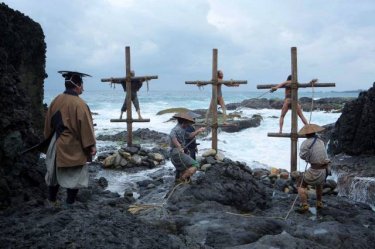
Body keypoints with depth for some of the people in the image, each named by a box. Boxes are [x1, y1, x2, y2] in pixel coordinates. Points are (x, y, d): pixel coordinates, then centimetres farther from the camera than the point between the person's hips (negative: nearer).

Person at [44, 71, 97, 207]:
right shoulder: (79, 104, -20)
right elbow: (86, 126, -18)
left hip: (57, 143, 6)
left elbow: (49, 122, 10)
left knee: (55, 172, 20)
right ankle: (70, 203, 13)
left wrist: (50, 138, 23)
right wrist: (91, 145, -11)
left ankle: (51, 200, 31)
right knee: (75, 175, 7)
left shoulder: (56, 100, 0)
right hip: (74, 146, -6)